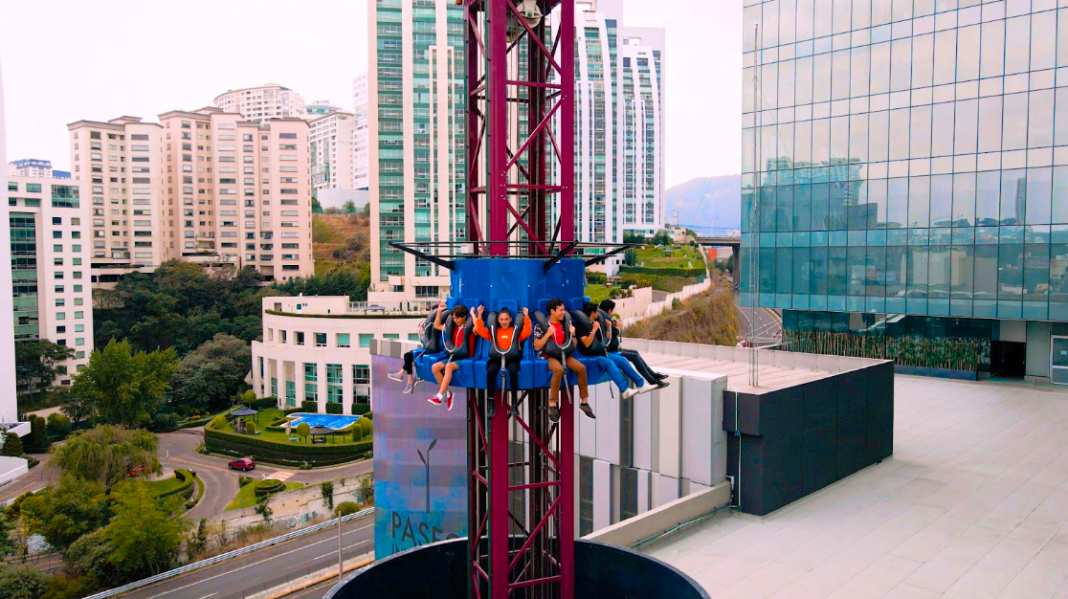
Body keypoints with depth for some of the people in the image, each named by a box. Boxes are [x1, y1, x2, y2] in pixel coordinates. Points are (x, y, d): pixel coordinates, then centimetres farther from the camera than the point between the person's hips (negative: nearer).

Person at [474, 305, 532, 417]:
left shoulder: (516, 331, 16)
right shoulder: (493, 331, 19)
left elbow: (527, 332, 1)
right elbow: (479, 330, 11)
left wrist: (526, 317, -2)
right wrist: (479, 316, 5)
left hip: (511, 358, -1)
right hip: (496, 358, 1)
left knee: (513, 371, -36)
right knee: (490, 371, -32)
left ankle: (514, 401, -24)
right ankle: (491, 402, -22)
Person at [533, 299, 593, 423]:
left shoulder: (564, 324, 10)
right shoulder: (542, 325, -3)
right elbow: (536, 347, -9)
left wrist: (572, 334, -3)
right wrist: (548, 334, -18)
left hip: (564, 354, 5)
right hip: (549, 356, -5)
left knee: (581, 367, -22)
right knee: (559, 369, -38)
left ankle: (584, 402, -11)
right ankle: (552, 405, -30)